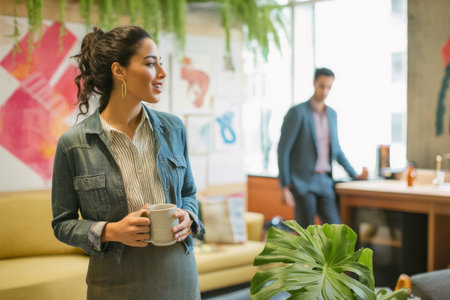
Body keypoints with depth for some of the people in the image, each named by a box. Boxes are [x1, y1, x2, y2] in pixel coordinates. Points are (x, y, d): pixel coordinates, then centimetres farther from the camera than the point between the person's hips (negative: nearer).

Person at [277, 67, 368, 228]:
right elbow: (283, 150, -11)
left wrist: (355, 174, 19)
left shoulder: (332, 114, 12)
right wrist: (284, 187, -15)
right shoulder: (297, 112, -9)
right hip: (303, 183, -6)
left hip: (324, 182, 6)